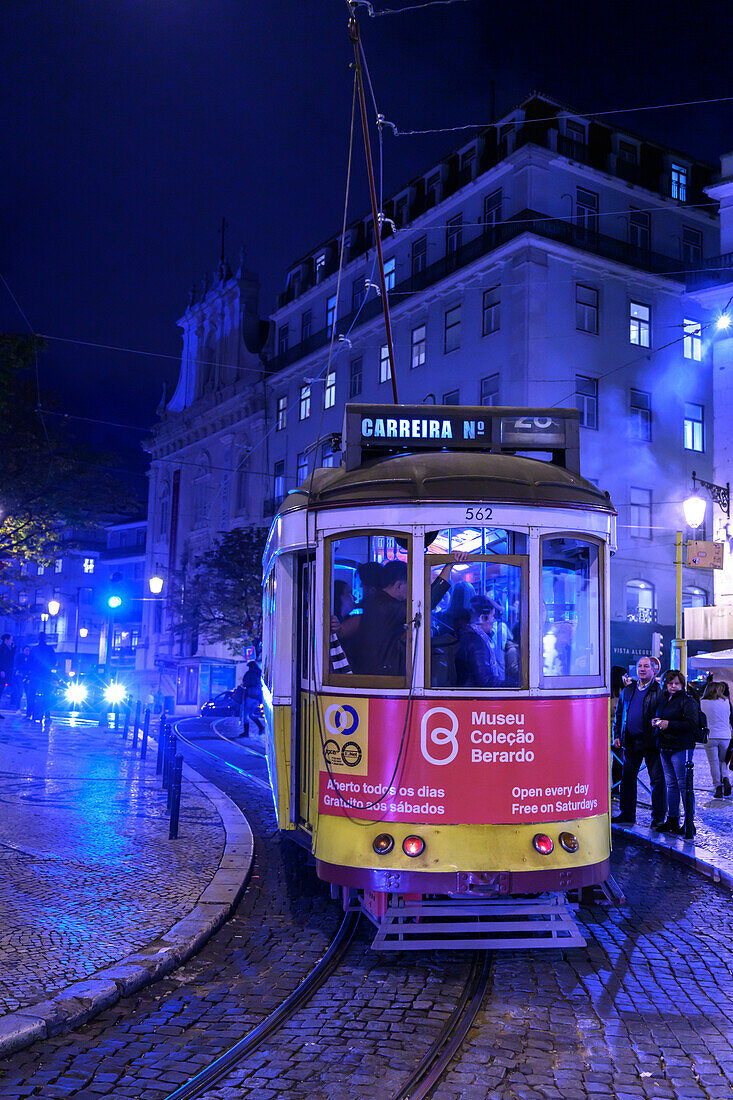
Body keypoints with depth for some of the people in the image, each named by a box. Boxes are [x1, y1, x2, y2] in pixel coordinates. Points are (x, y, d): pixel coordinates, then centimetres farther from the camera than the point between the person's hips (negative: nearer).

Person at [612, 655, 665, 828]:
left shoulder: (660, 691, -2)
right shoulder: (627, 691, 14)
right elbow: (618, 714, 18)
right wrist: (616, 735, 11)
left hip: (651, 742, -5)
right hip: (630, 742, 5)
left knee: (657, 780, 0)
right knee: (627, 778, 10)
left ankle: (658, 817, 9)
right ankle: (627, 815, 20)